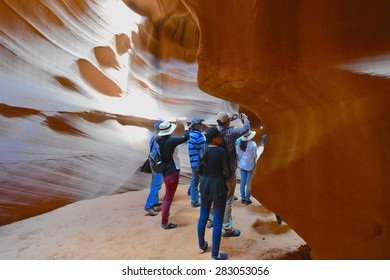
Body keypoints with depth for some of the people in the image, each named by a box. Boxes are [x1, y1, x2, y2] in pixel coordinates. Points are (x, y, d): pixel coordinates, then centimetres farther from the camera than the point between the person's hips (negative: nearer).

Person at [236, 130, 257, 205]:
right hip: (250, 166, -4)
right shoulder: (253, 144, -17)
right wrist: (255, 164, 9)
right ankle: (247, 199, 12)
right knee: (249, 183, 5)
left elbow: (237, 154, 3)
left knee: (242, 182, 11)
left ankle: (243, 198, 19)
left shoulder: (239, 143, -5)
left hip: (242, 165, 4)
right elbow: (255, 156, -7)